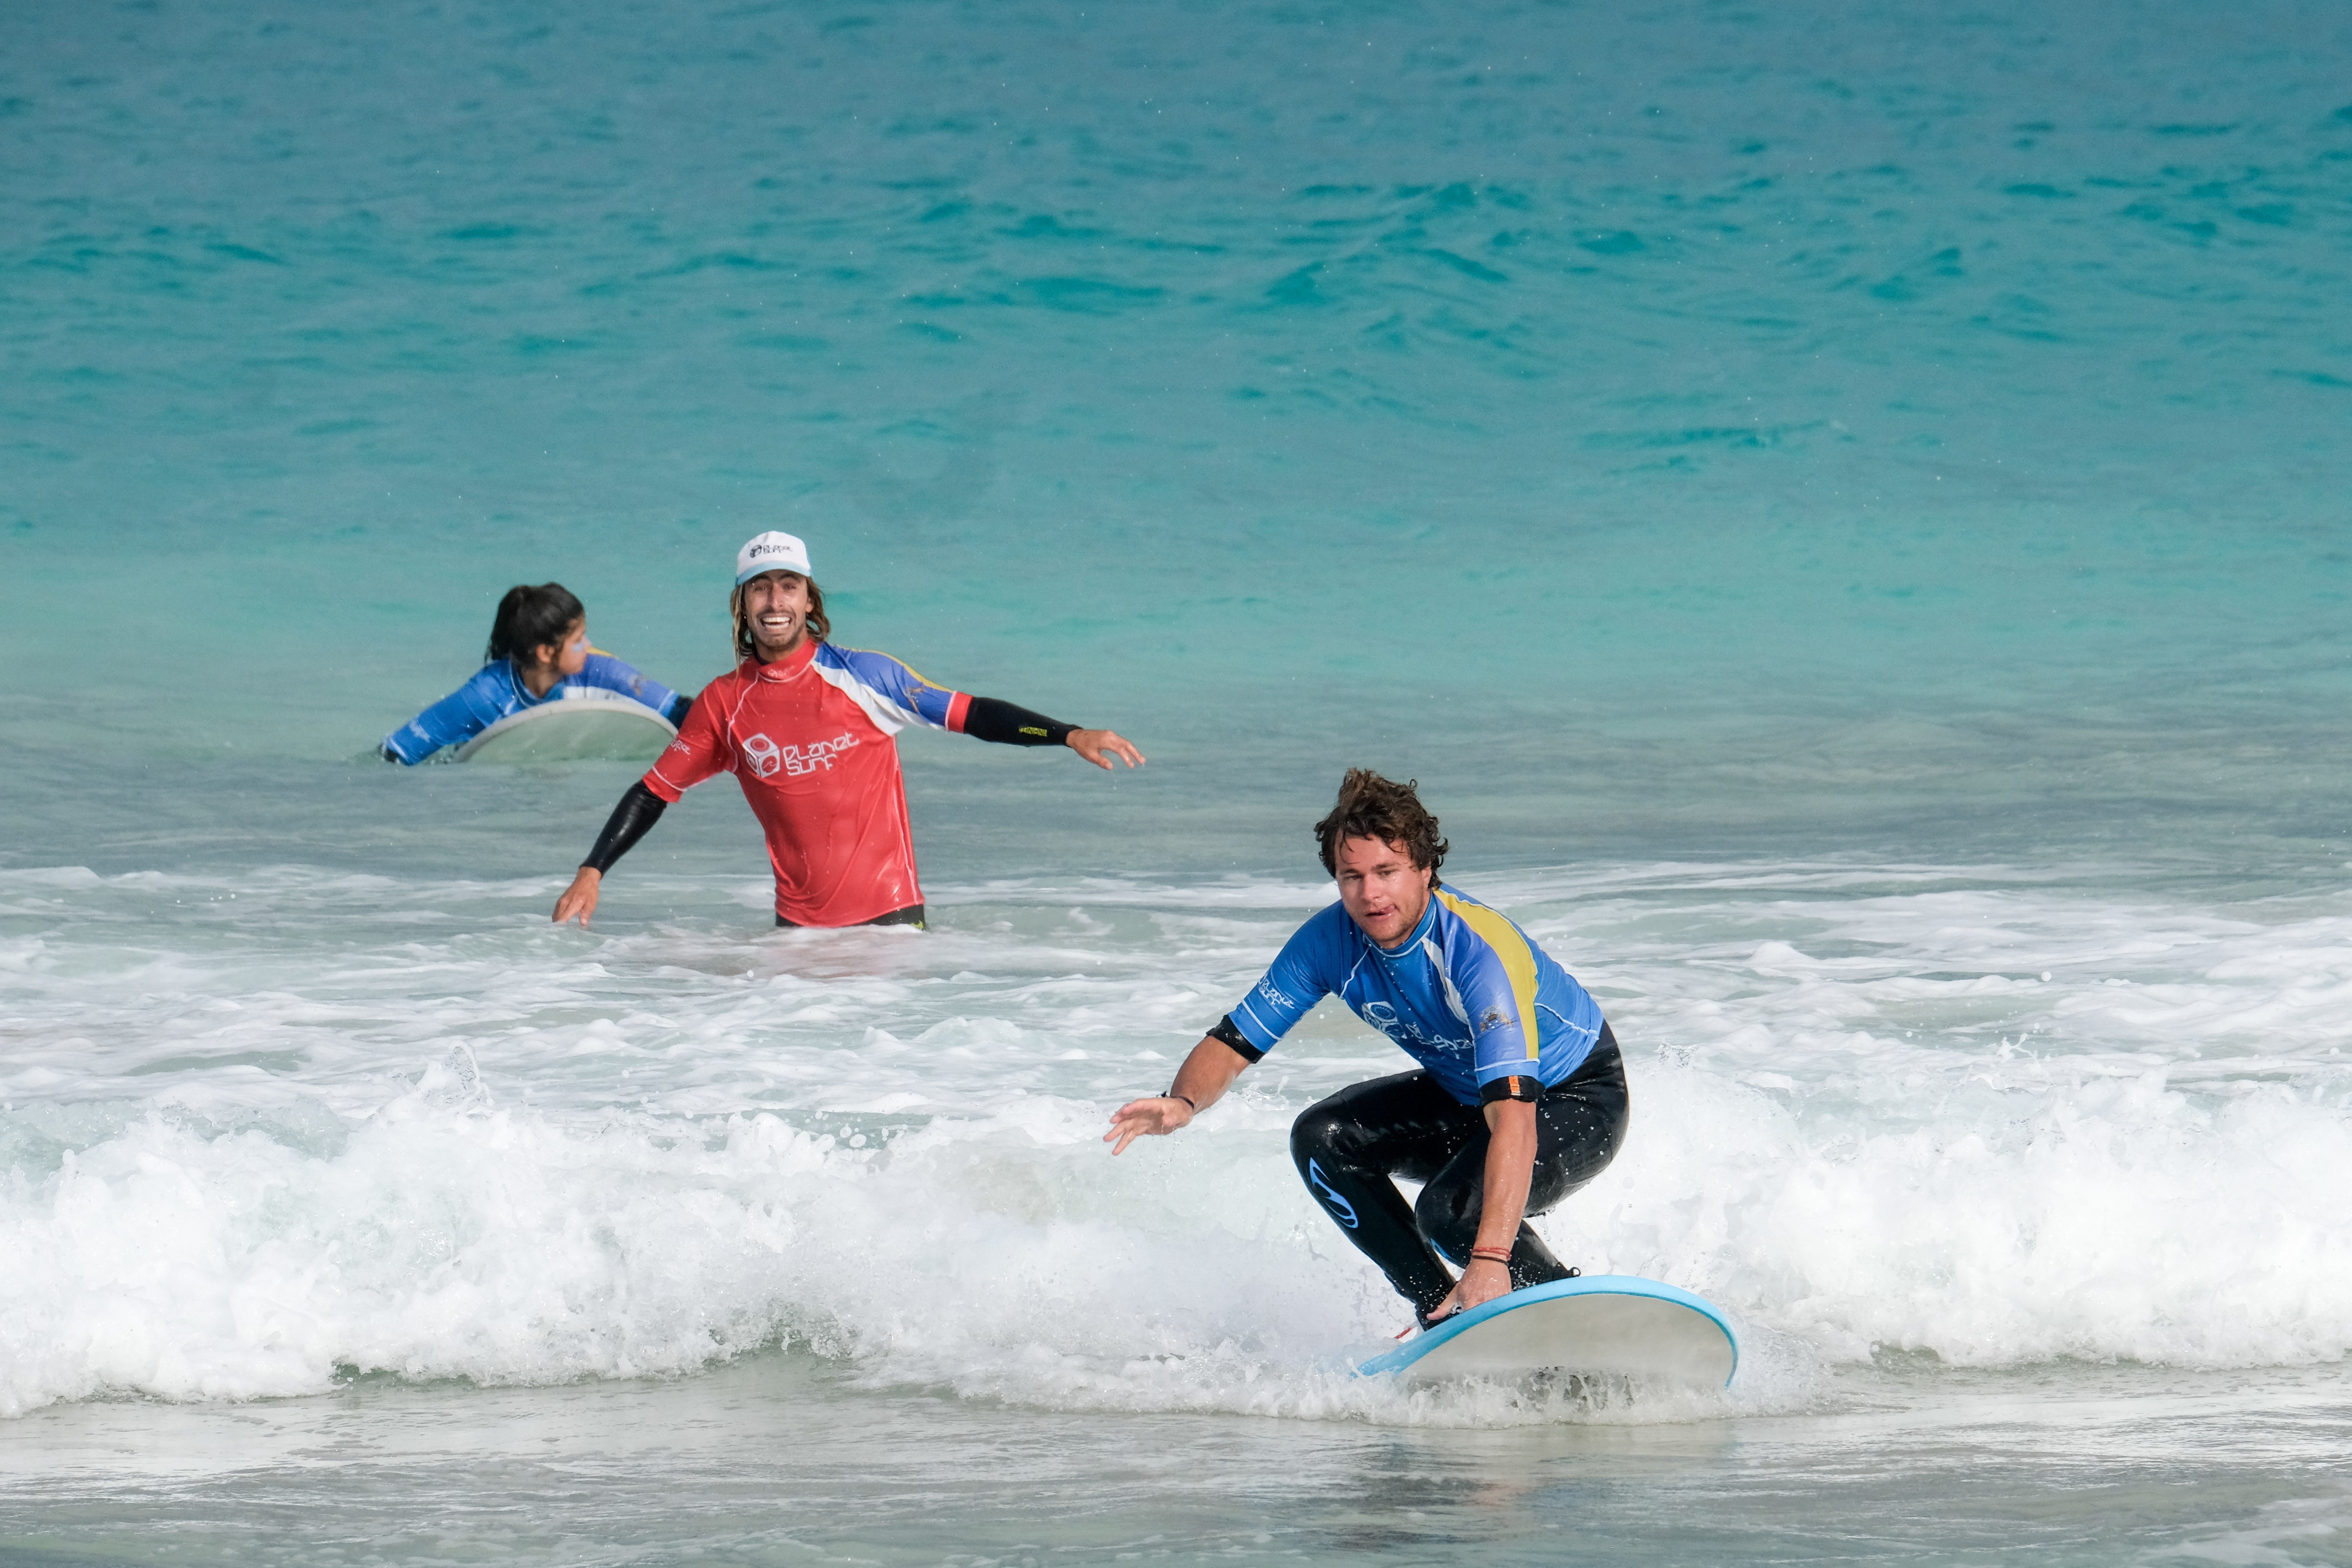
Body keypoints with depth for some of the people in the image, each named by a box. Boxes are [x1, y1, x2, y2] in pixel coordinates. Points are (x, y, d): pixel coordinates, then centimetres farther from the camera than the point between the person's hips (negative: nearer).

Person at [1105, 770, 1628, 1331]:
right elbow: (1233, 1044, -8)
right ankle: (1444, 1315, -2)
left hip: (1584, 1102, -7)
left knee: (1453, 1208, -31)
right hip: (1464, 1093, 7)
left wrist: (1490, 1259, -57)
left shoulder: (1478, 949, -36)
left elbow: (1514, 1118, -46)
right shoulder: (1332, 941, -16)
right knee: (1323, 1140, -11)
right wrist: (1184, 1102, -33)